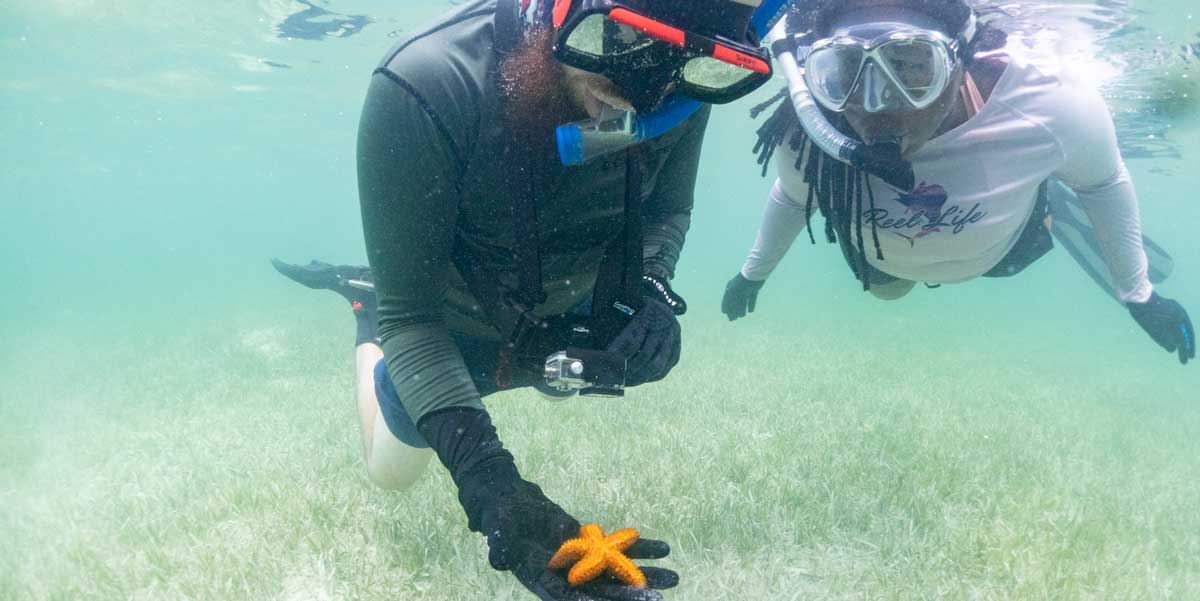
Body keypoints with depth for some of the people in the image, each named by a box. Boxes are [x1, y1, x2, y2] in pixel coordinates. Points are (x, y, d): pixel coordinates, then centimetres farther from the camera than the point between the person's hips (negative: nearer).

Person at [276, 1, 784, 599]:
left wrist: (652, 284, -30)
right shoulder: (421, 90, -42)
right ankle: (367, 307, 42)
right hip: (451, 328, -3)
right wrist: (484, 478, -47)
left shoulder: (682, 92, -29)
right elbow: (410, 317, -34)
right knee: (393, 472, 23)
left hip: (567, 318, 4)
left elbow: (668, 207, -7)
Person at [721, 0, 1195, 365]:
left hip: (1005, 242, -1)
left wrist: (1139, 294, -6)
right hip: (884, 257, 1)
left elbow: (1105, 182, -18)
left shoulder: (1048, 107, -43)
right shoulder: (805, 136, -40)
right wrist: (754, 273, 3)